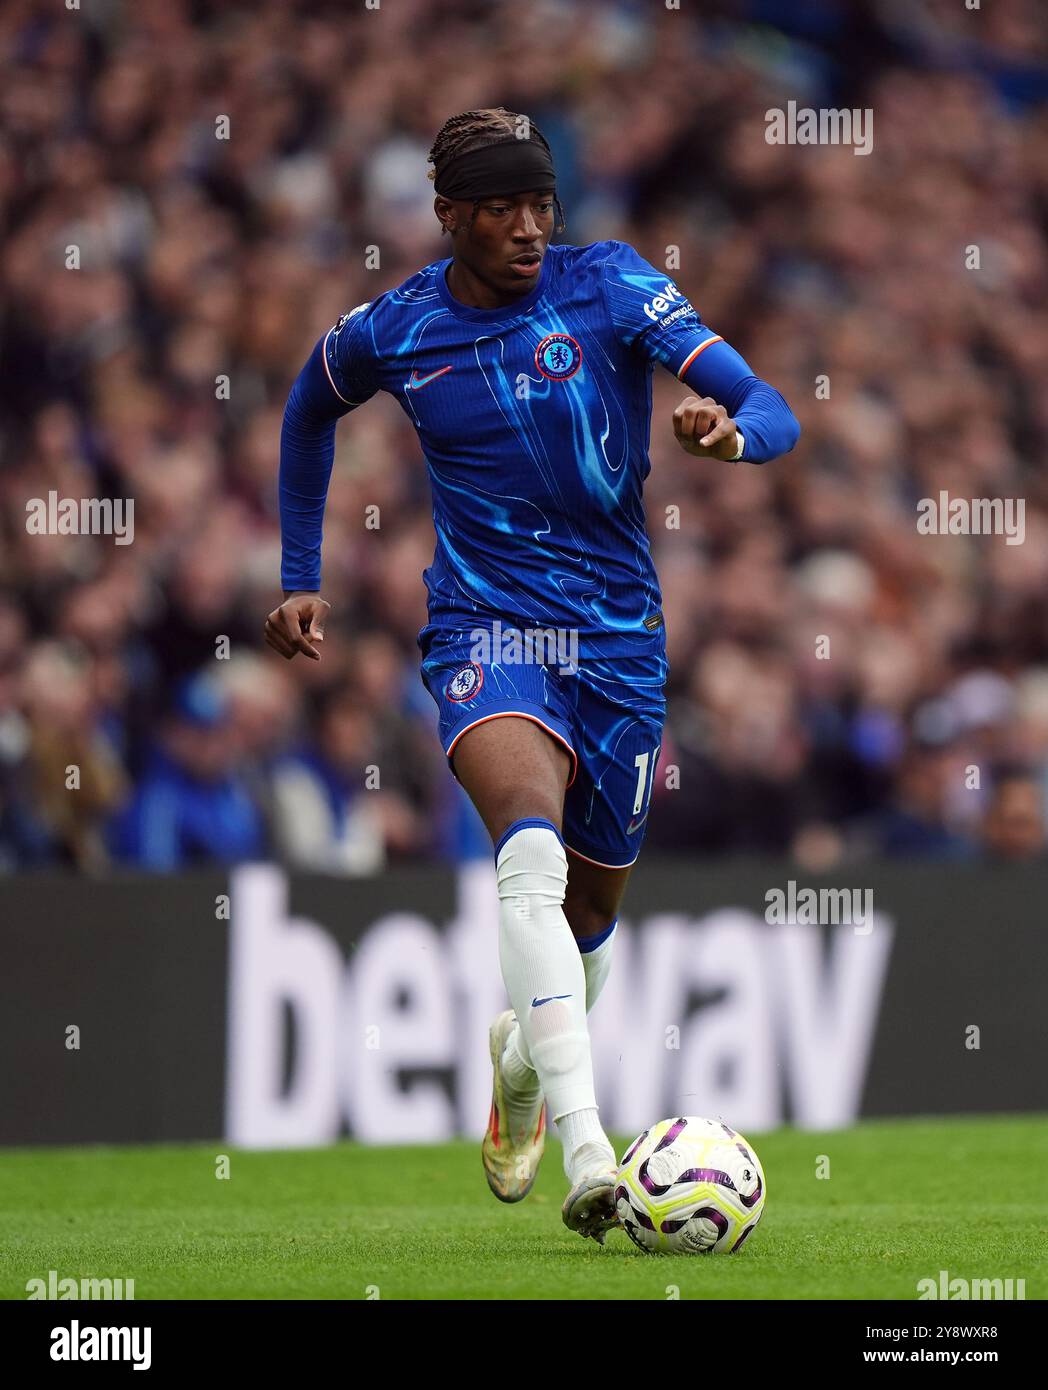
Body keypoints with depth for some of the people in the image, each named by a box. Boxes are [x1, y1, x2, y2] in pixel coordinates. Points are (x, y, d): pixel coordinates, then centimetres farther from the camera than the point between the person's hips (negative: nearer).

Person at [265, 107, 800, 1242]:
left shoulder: (610, 286, -5)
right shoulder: (390, 332, 0)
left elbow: (771, 412, -13)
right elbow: (308, 416, 24)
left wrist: (733, 432, -37)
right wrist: (301, 579, 21)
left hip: (619, 633, 2)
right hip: (484, 629, -2)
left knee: (590, 911, 14)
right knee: (531, 845, -31)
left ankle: (520, 1056, 52)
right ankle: (588, 1155, -42)